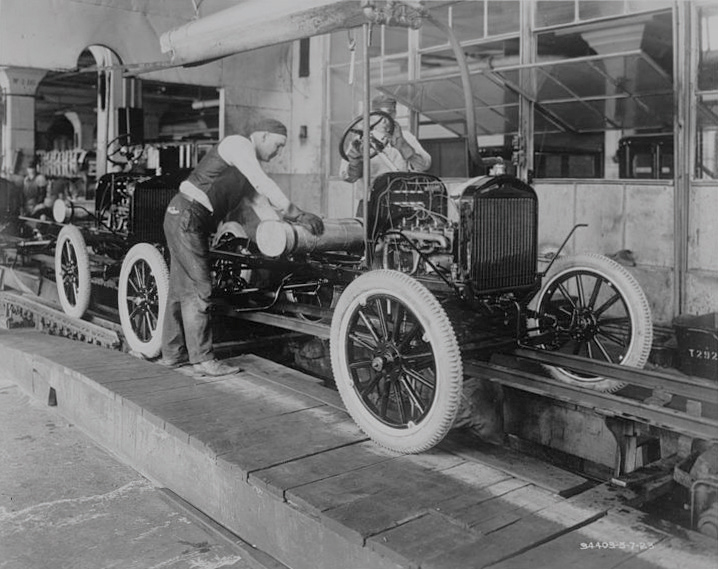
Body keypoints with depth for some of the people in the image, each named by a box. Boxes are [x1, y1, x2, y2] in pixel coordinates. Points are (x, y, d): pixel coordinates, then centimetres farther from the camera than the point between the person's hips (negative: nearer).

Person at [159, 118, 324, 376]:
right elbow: (263, 184, -22)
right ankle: (202, 358, -4)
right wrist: (298, 214, -21)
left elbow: (260, 199, 17)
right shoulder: (238, 144, -10)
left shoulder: (252, 162, 19)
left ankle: (172, 353, 21)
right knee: (198, 289, -9)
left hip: (194, 221, 10)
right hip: (187, 216, -10)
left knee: (181, 288, 13)